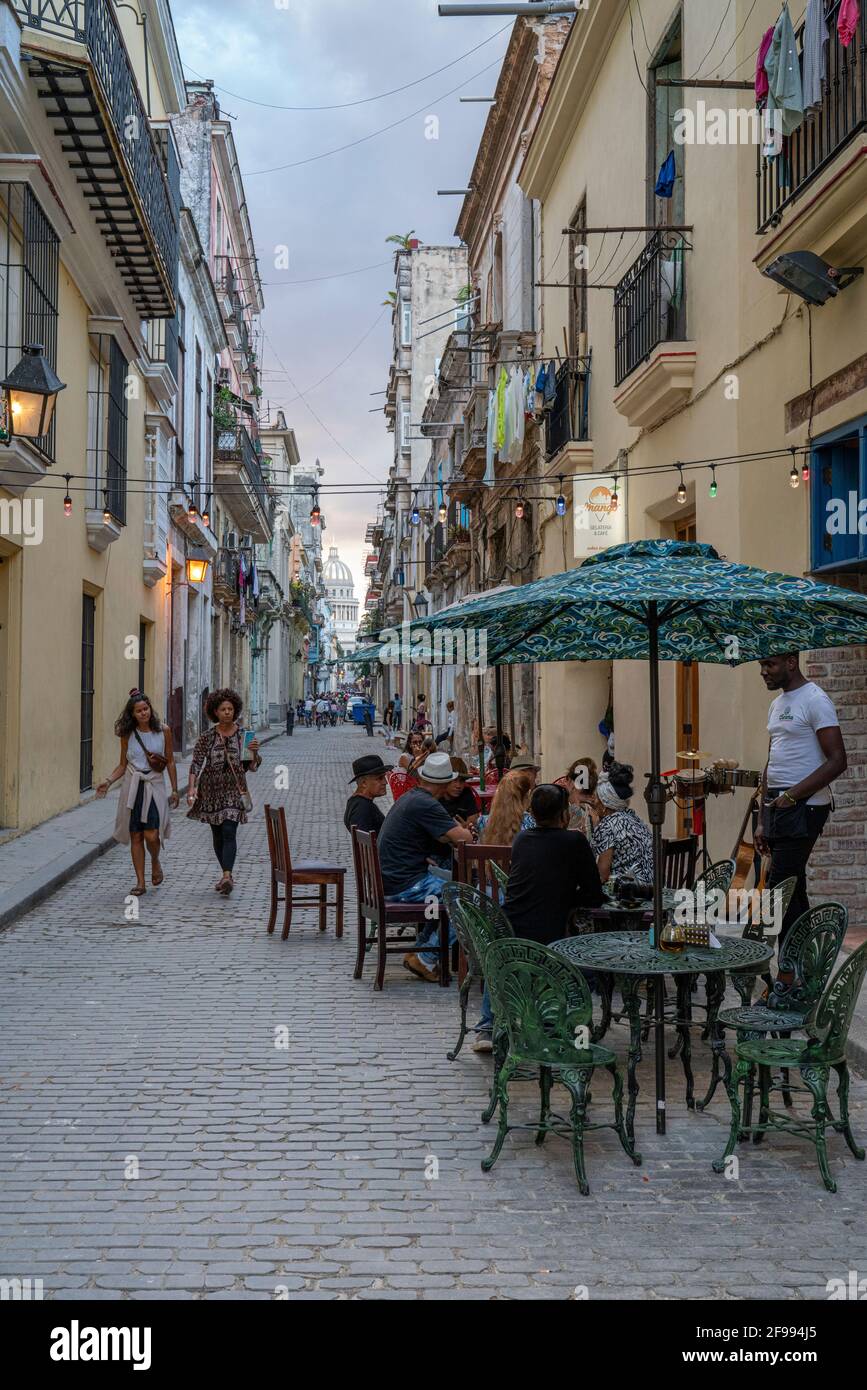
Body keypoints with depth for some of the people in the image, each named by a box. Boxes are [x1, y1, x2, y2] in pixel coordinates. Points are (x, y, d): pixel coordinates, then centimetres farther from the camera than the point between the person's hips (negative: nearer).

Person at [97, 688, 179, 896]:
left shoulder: (163, 731, 1)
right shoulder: (128, 735, 4)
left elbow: (170, 762, 7)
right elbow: (122, 765, 10)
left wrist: (174, 790, 6)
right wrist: (108, 781, -5)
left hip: (154, 787, -2)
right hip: (132, 787, 2)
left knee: (151, 835, -12)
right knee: (136, 836, 2)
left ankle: (155, 861, 21)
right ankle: (140, 882, 10)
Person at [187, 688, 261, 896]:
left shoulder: (243, 735, -1)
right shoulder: (208, 737, -1)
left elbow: (252, 767, 1)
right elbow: (196, 763, -4)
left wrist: (254, 752, -19)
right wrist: (192, 787, -16)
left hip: (234, 789, -2)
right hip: (212, 789, 2)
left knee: (229, 833, -16)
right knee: (217, 835, 11)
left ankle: (227, 877, -25)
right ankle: (227, 875, 25)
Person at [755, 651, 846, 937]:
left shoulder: (815, 700, -9)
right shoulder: (777, 704, 19)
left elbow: (837, 761, -16)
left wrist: (792, 795, -20)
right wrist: (764, 822, 17)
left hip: (803, 807, -9)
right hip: (778, 806, 9)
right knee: (793, 891, 10)